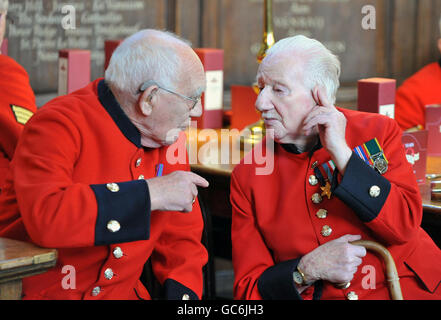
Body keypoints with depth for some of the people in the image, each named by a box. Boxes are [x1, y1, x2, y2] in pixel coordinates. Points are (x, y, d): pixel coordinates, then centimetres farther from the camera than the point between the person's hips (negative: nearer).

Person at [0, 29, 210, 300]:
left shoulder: (169, 139, 8)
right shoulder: (60, 125, -13)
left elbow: (182, 240, 14)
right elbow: (45, 216, -30)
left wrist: (183, 293, -6)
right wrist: (150, 194, -26)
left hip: (124, 292, 5)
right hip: (43, 292, -4)